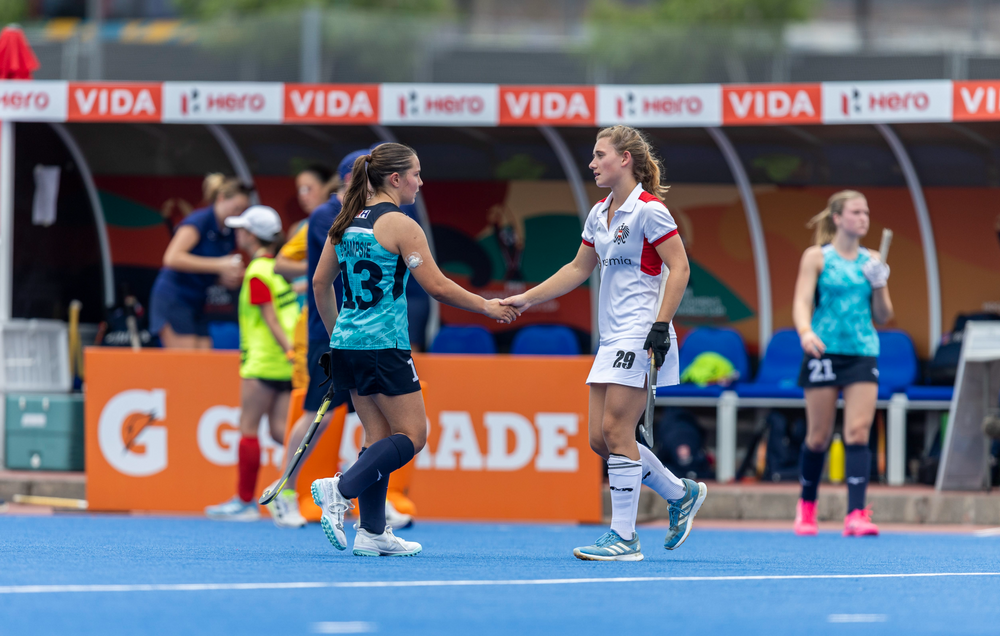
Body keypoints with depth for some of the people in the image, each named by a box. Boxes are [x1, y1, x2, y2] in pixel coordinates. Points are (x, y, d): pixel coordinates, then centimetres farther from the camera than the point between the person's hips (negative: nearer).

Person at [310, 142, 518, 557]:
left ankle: (373, 533, 8)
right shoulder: (400, 225, -11)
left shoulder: (347, 222, 10)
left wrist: (335, 335, 26)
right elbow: (437, 287, -13)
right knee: (412, 435, -1)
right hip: (384, 346, -8)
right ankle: (340, 490, -16)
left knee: (380, 436, 12)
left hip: (347, 346, 8)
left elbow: (320, 283, 15)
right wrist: (488, 307, -1)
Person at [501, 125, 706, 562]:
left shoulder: (648, 210, -9)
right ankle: (682, 495, 20)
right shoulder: (599, 214, 15)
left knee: (616, 429, -12)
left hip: (640, 337, -9)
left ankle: (624, 538, -8)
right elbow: (578, 269, 25)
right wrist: (525, 300, 20)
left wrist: (661, 326, -19)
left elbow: (679, 268, -12)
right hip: (612, 339, 9)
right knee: (600, 438, 4)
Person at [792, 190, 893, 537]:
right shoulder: (817, 257, 1)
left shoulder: (871, 261, 11)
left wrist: (879, 285, -5)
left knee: (858, 432, -12)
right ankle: (807, 506, 25)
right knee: (819, 436, 3)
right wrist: (806, 332, -29)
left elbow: (883, 317, 13)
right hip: (825, 352, -2)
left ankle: (856, 514, -17)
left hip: (863, 354, 2)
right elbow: (801, 301, -9)